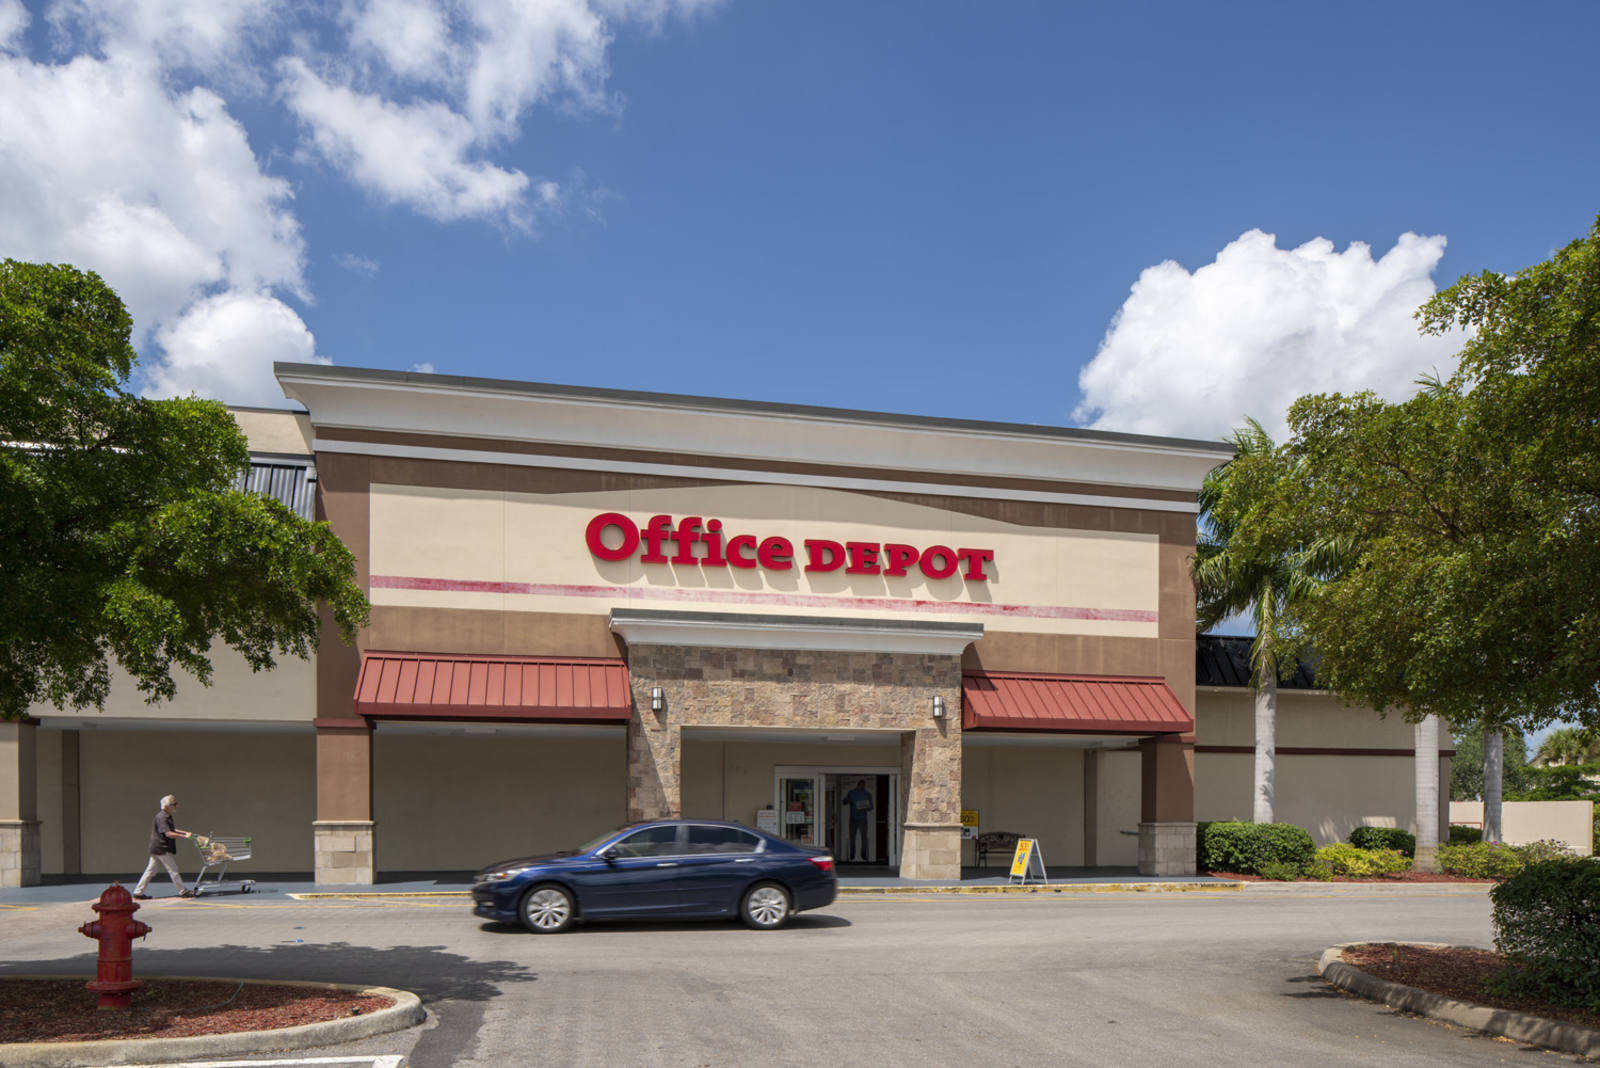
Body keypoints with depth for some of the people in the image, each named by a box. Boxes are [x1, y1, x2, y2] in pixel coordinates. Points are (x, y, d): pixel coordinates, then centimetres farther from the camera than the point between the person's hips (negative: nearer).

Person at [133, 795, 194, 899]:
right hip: (162, 849, -10)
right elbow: (168, 833, -24)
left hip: (157, 849, 10)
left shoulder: (168, 816, 14)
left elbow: (172, 830, 28)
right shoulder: (161, 817, -18)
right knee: (173, 870, -4)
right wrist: (184, 836, -23)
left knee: (150, 870, 12)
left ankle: (138, 893, 15)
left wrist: (185, 832, 18)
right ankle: (183, 891, 2)